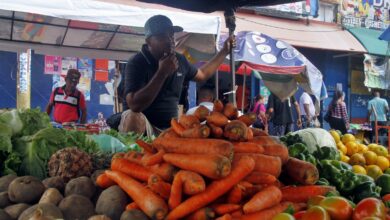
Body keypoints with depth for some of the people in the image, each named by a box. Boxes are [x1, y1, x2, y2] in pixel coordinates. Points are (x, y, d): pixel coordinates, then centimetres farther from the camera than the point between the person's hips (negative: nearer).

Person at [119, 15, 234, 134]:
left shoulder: (179, 60, 5)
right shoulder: (137, 63, -15)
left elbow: (202, 74, 28)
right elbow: (135, 105, -29)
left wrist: (224, 51, 24)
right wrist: (162, 73, -29)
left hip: (172, 128, 6)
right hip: (146, 128, -6)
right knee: (133, 117, -36)